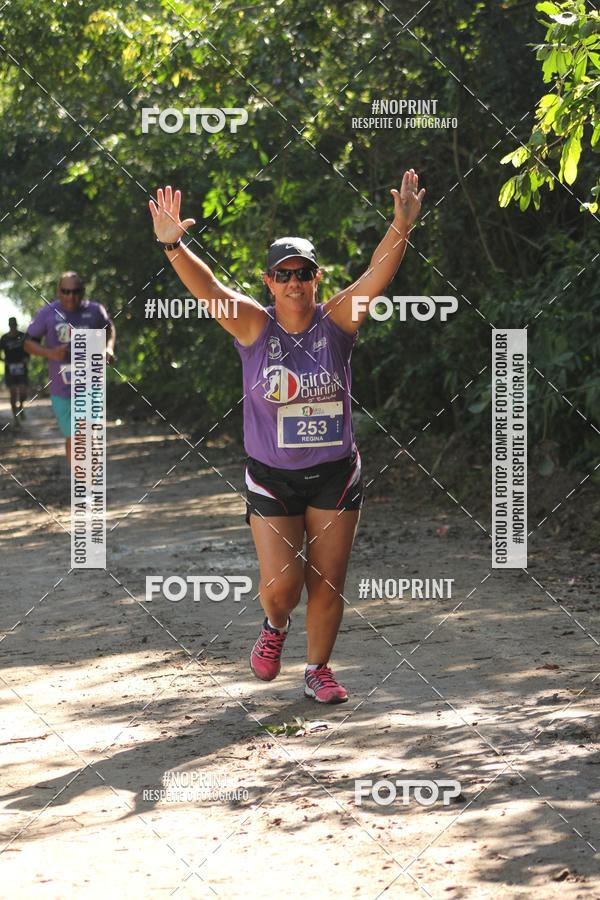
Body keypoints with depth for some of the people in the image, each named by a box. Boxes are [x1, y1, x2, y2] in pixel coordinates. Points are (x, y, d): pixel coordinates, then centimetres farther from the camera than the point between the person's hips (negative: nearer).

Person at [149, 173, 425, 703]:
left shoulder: (337, 322, -4)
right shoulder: (254, 326, -6)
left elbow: (377, 276, -18)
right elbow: (208, 289, -21)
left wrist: (401, 226, -35)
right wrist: (171, 245, -38)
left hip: (335, 474, 1)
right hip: (271, 477, -1)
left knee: (327, 583, 6)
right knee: (281, 583, -4)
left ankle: (318, 669, 26)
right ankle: (275, 627, 32)